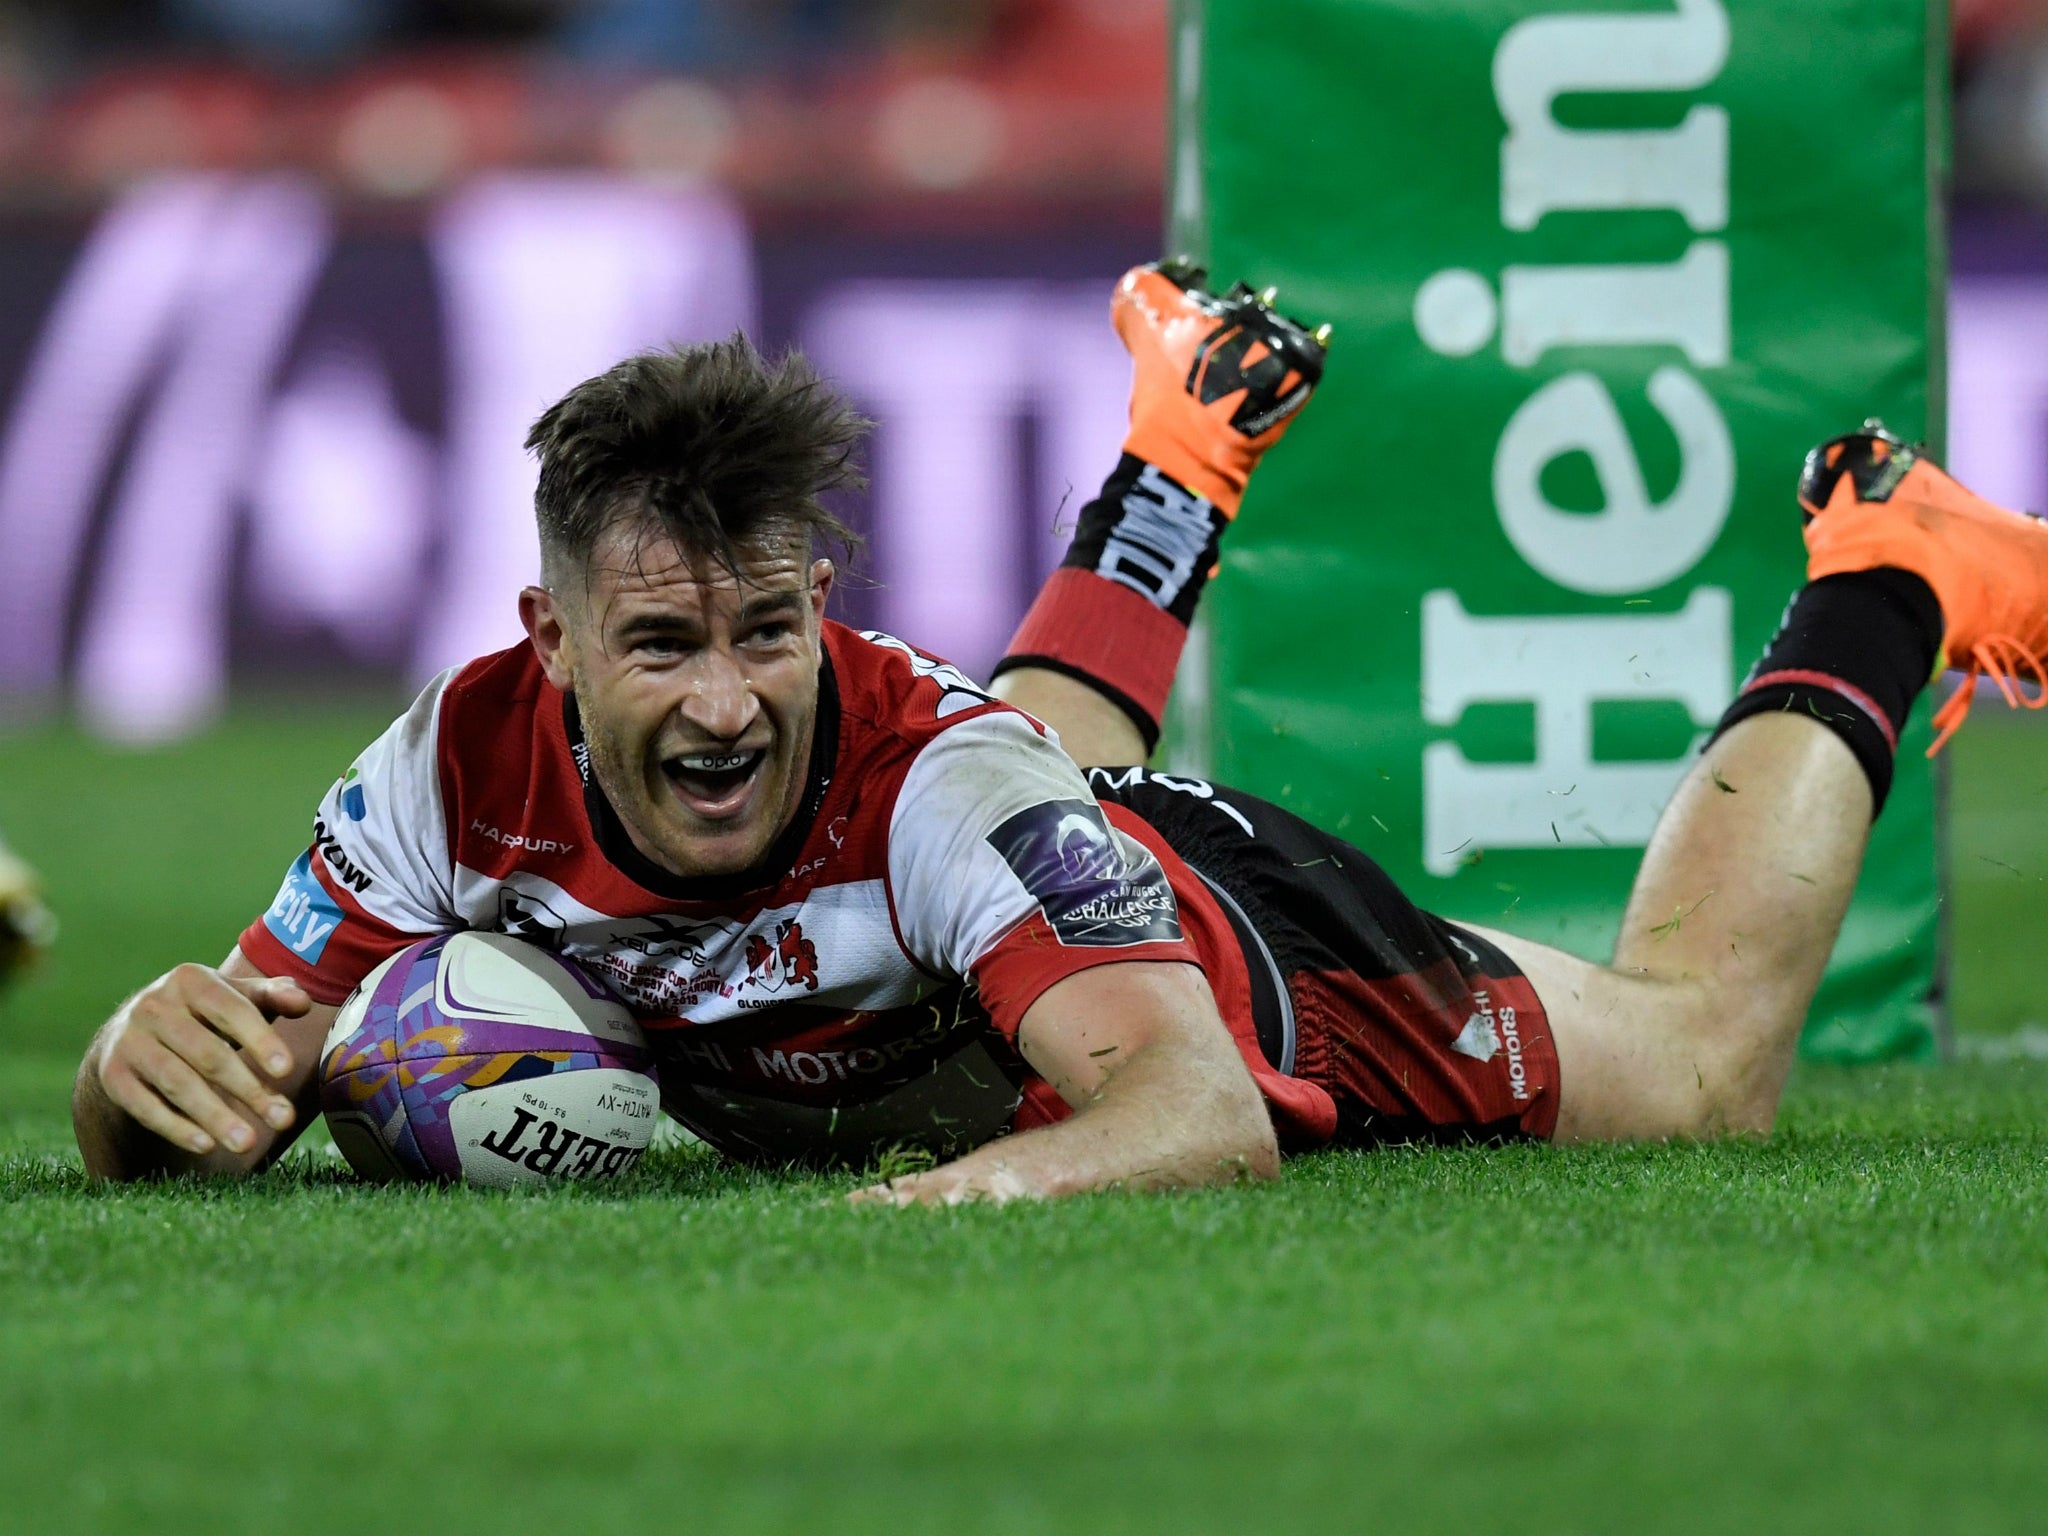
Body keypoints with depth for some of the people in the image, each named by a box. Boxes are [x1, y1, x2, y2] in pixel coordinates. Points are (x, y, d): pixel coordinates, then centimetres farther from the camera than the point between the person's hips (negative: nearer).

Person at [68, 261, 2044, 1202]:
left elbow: (1207, 1100, -54)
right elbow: (147, 1146, -29)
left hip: (1232, 946, -4)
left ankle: (1866, 613, 39)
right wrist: (154, 1056, -53)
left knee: (1703, 1051, 17)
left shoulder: (931, 774, -45)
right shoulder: (470, 764, -36)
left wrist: (997, 1181, -75)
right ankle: (1180, 459, 65)